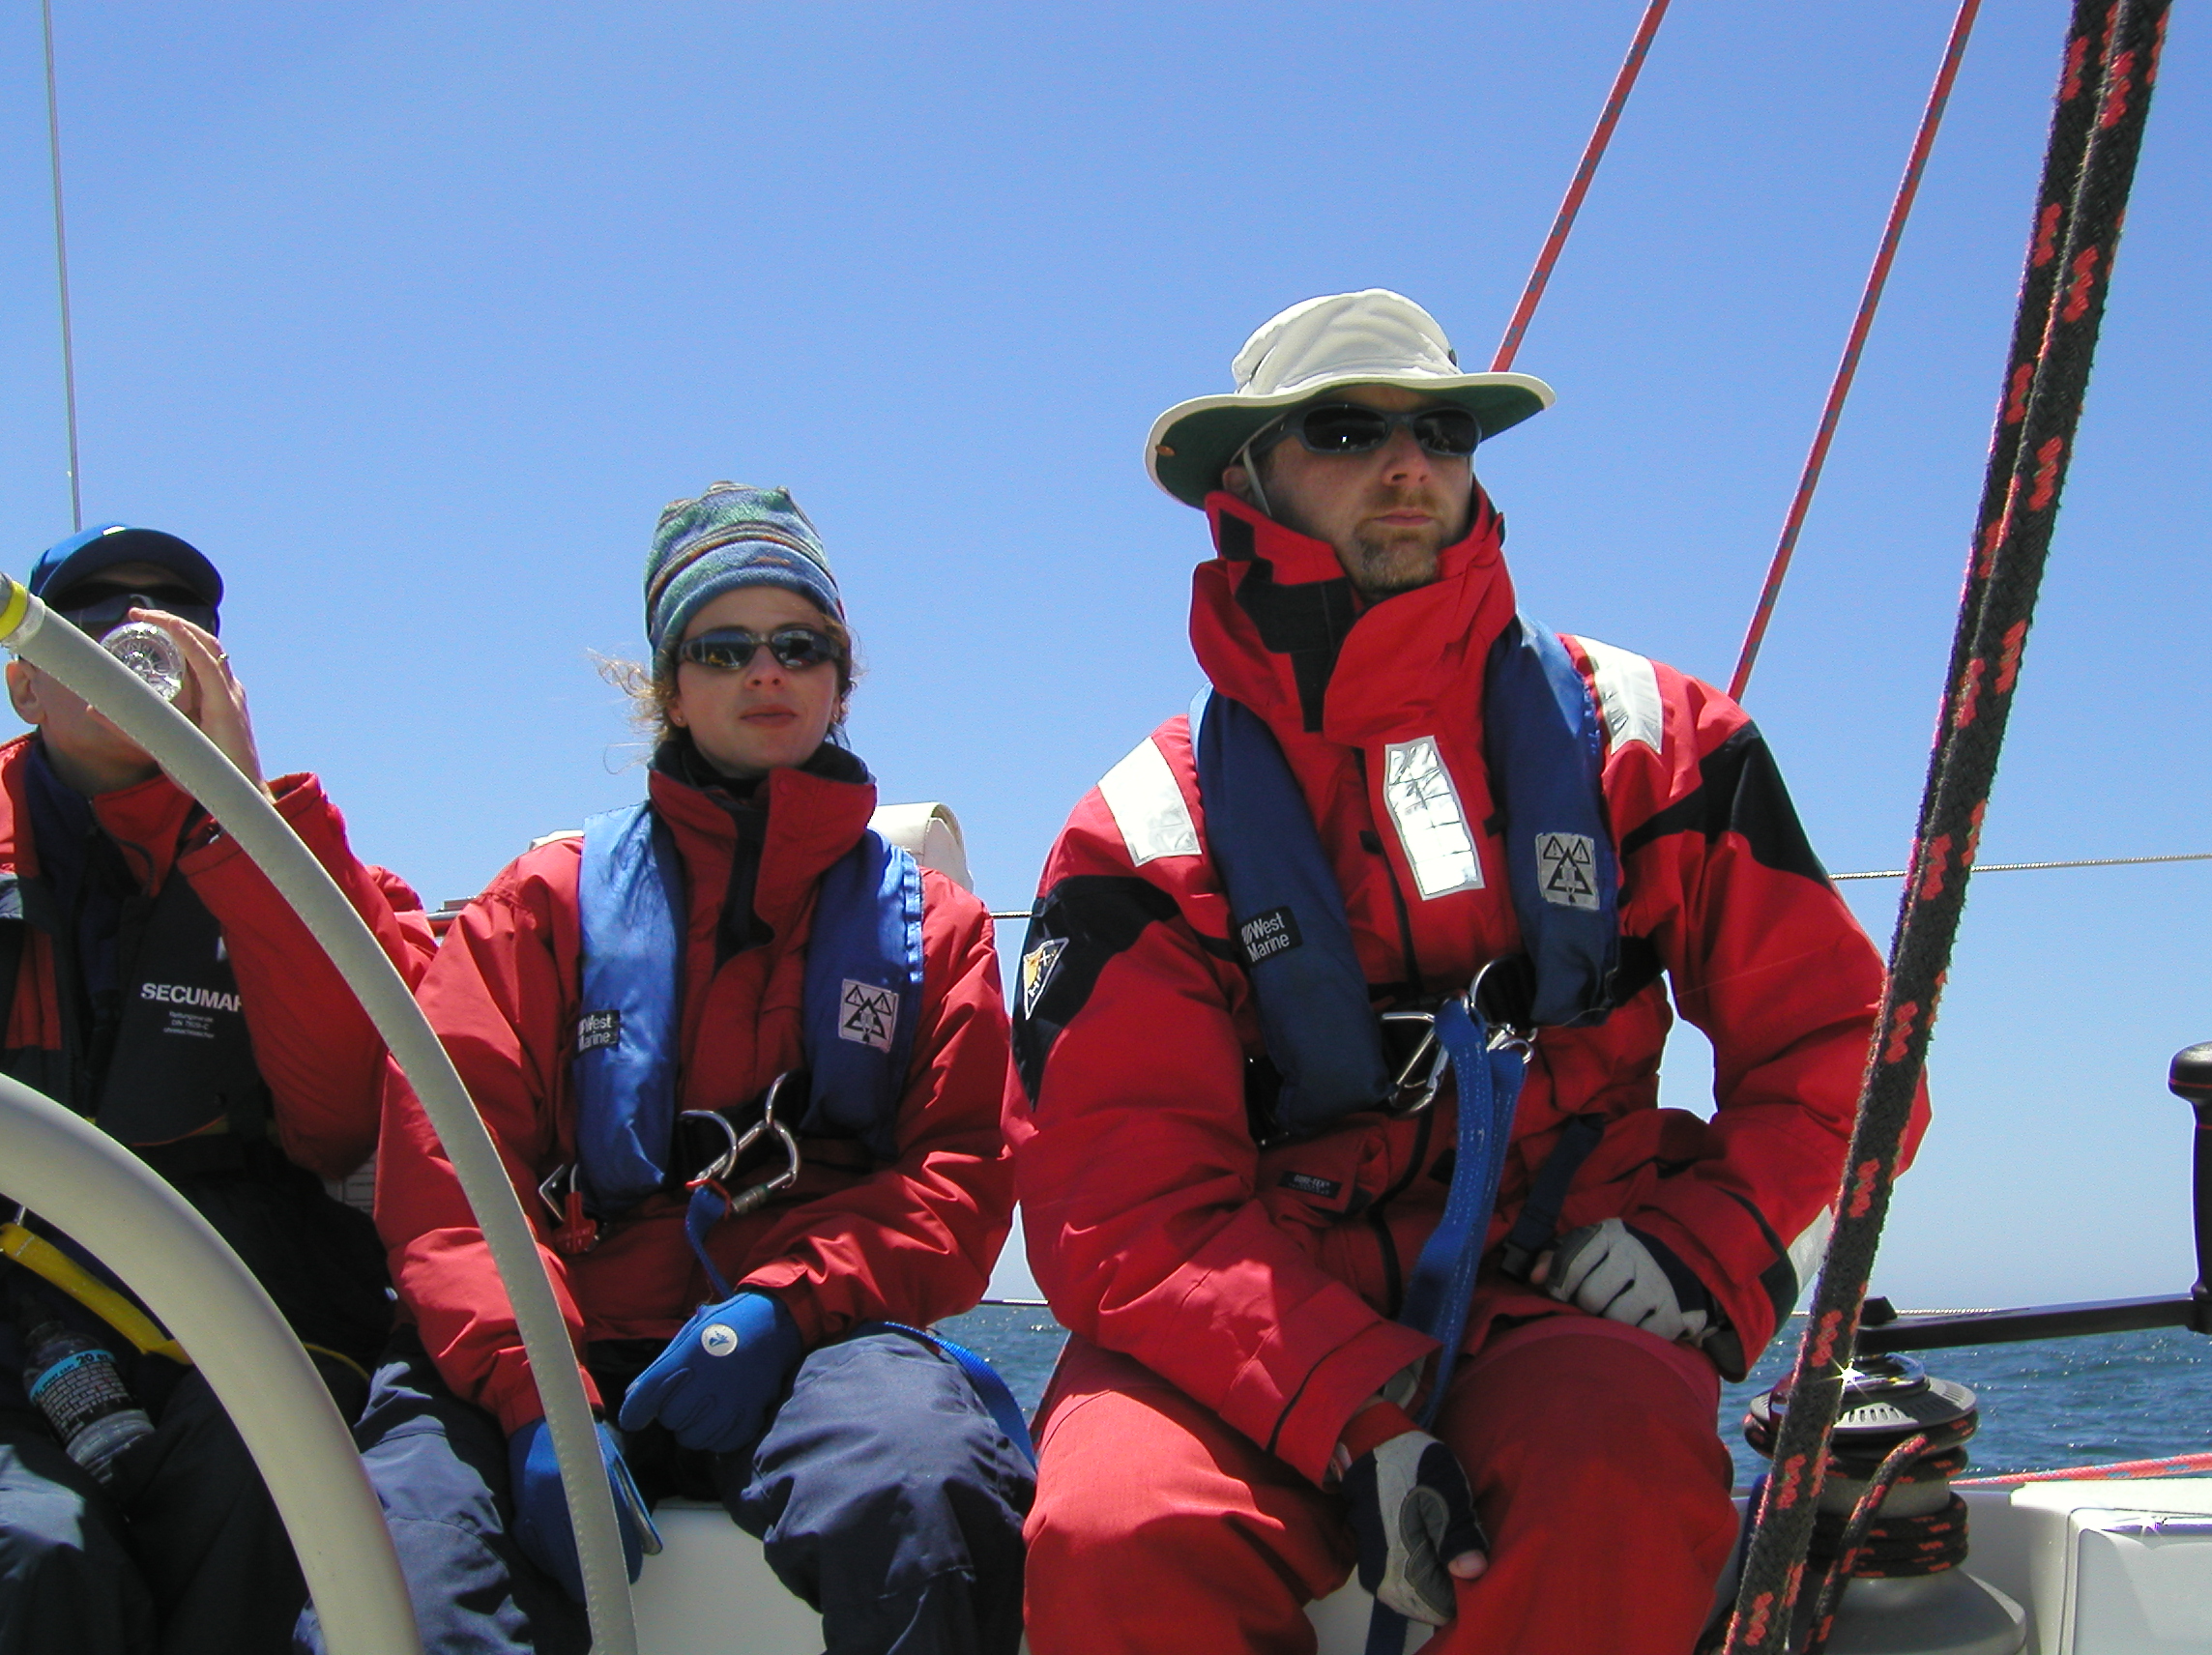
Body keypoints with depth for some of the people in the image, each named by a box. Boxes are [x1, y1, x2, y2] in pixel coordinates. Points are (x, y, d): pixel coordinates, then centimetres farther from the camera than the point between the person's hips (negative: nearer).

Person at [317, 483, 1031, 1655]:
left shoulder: (929, 922, 23)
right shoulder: (548, 901, 21)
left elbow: (961, 1176, 11)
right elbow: (444, 1170, 7)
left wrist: (782, 1305, -11)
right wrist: (535, 1395, -13)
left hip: (810, 1340, 0)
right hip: (563, 1342, 0)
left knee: (924, 1490, -38)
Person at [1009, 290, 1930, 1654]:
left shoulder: (1641, 738, 10)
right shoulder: (1148, 833, 4)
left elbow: (1827, 1038, 13)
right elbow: (1123, 1204, -6)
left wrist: (1708, 1247, -6)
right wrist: (1355, 1417, -22)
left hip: (1557, 1303, 1)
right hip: (1260, 1333, 0)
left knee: (1620, 1462, -36)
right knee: (1119, 1536, -33)